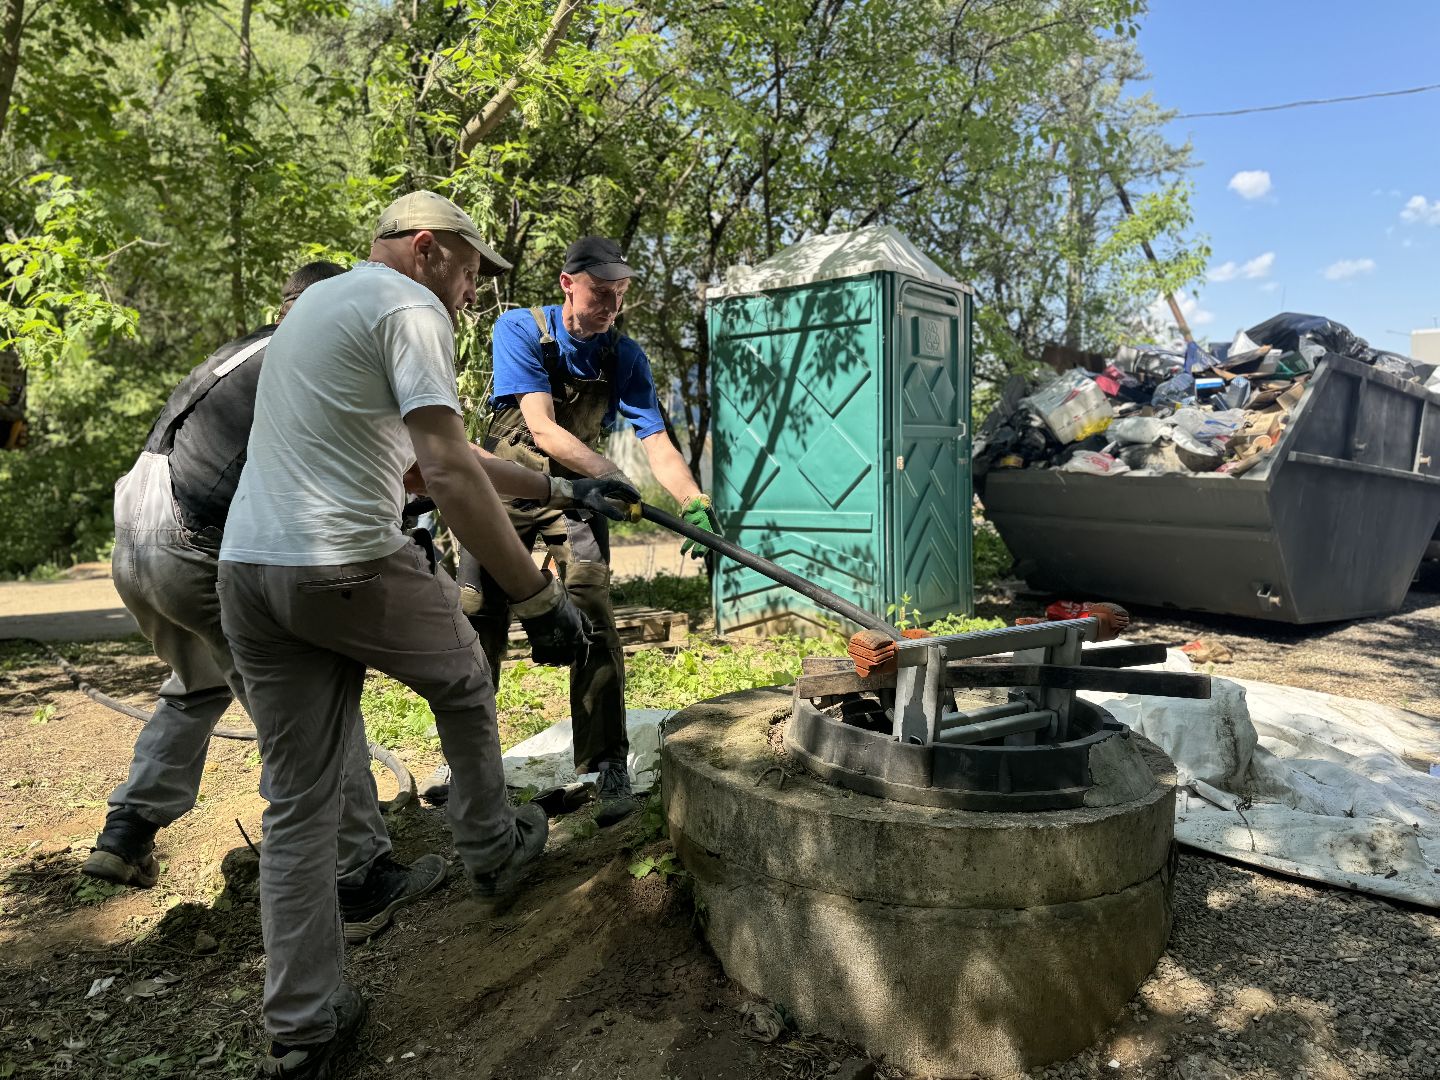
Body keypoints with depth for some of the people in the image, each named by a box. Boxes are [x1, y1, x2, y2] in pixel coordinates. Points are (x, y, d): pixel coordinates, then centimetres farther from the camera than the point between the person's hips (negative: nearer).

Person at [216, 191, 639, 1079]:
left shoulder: (321, 302, 25)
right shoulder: (412, 307, -6)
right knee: (465, 685, 21)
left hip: (246, 570, 8)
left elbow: (434, 450, 25)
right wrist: (540, 598, -17)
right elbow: (450, 474, -20)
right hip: (352, 569, -8)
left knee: (297, 805, 11)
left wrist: (561, 491, 26)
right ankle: (495, 850, 38)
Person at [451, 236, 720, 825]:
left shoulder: (623, 355, -8)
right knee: (476, 619, 2)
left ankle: (609, 766, -8)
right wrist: (610, 473, -41)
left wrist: (694, 502, -32)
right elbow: (542, 428, -27)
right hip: (506, 486, 0)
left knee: (591, 614, -17)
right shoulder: (520, 330, -16)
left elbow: (656, 441, -15)